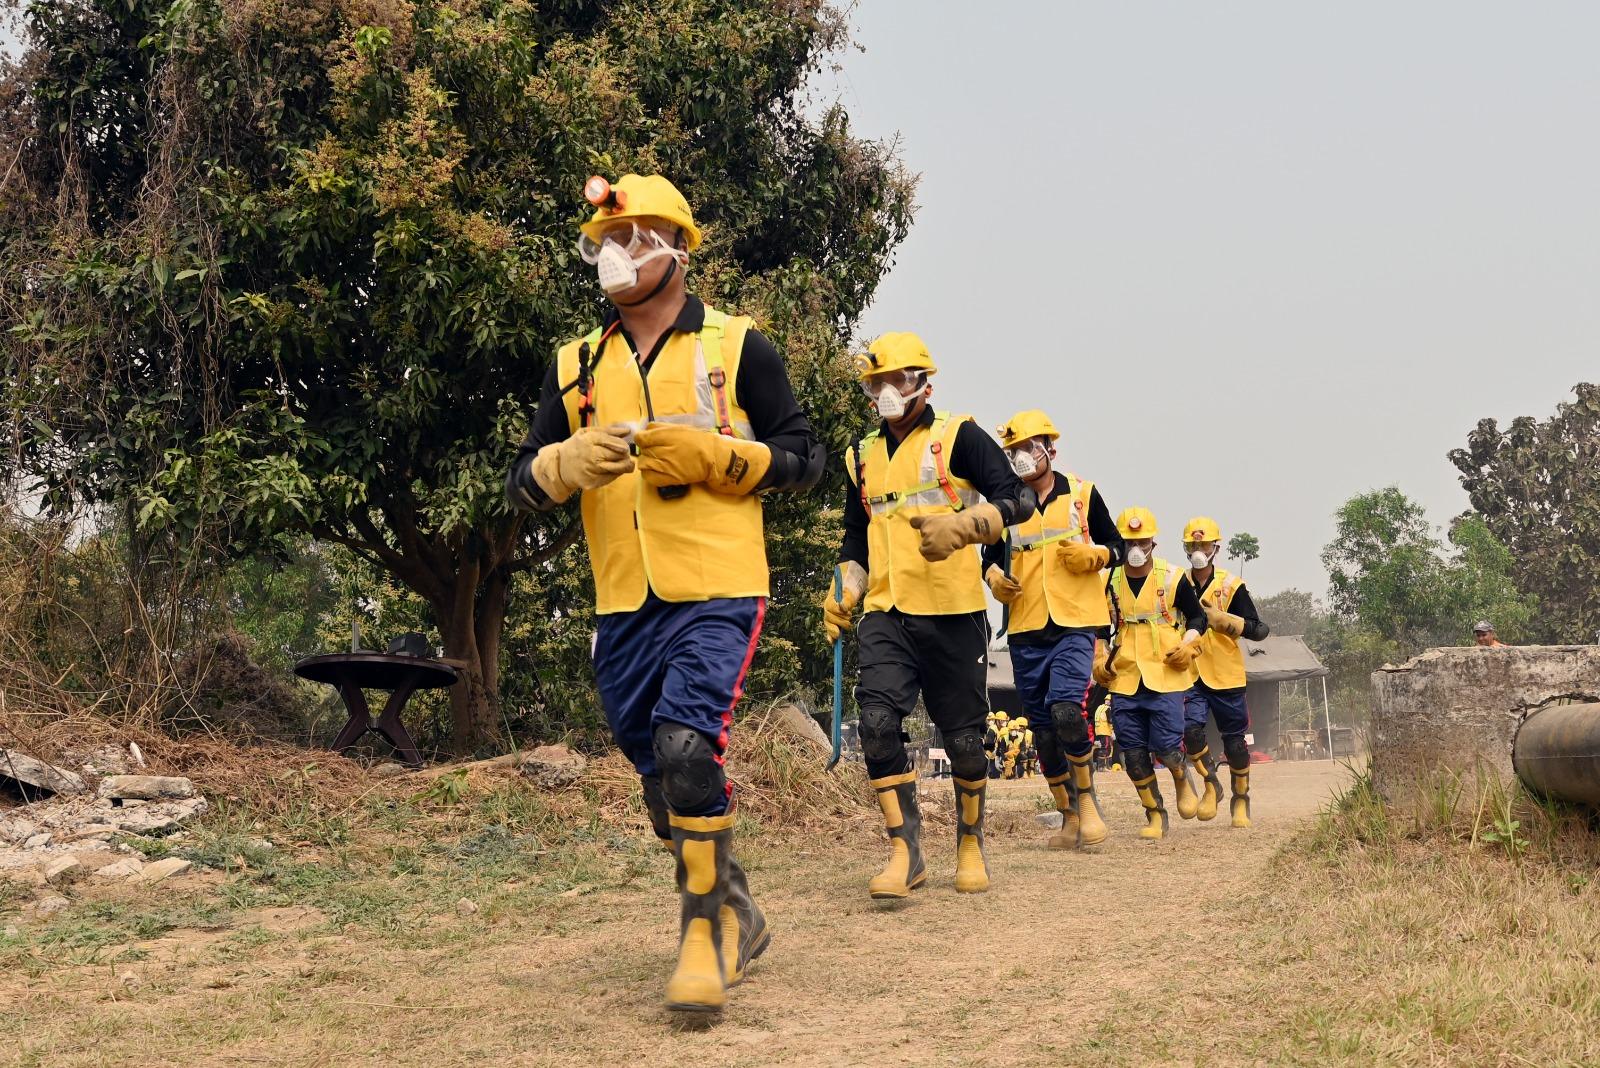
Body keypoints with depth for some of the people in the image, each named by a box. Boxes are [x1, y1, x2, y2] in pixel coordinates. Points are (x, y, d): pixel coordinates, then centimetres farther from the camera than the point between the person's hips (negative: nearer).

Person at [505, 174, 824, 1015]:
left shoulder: (735, 347, 2)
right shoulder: (576, 365, 13)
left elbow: (803, 458, 2)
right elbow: (523, 482, 10)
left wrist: (708, 455, -13)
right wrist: (574, 458, -12)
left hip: (717, 595, -5)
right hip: (623, 607, 5)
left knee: (686, 754, -22)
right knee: (663, 784, 11)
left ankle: (705, 935, -5)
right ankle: (737, 915, 33)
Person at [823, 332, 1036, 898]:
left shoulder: (958, 436, -1)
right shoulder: (863, 455, 16)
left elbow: (1018, 498, -9)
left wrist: (960, 526, -25)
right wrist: (844, 592, 9)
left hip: (952, 614, -4)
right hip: (886, 616, 4)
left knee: (962, 736, 4)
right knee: (878, 720, -16)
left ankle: (971, 846, 25)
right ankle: (904, 851, -9)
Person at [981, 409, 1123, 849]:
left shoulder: (1082, 493, 4)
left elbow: (1116, 545, 10)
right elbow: (991, 557, 17)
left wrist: (1091, 556, -11)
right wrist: (994, 576, -6)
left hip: (1075, 624, -3)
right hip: (1026, 631, 4)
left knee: (1066, 710, -22)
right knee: (1043, 728, 6)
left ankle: (1087, 797, 0)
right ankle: (1068, 817, 20)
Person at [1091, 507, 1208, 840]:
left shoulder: (1173, 578, -1)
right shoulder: (1110, 581, 6)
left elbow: (1197, 616, 9)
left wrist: (1188, 645, -7)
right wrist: (1100, 659, 6)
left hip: (1166, 676, -3)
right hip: (1125, 678, 3)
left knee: (1165, 744, -10)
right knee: (1133, 750, 0)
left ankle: (1183, 781, 25)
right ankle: (1155, 814, 15)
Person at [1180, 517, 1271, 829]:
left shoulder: (1231, 584, -3)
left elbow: (1257, 630, -7)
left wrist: (1221, 619, -20)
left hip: (1227, 676, -1)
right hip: (1190, 674, 1)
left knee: (1235, 743, 6)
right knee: (1191, 730, -18)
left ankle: (1241, 799, 28)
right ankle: (1211, 785, 7)